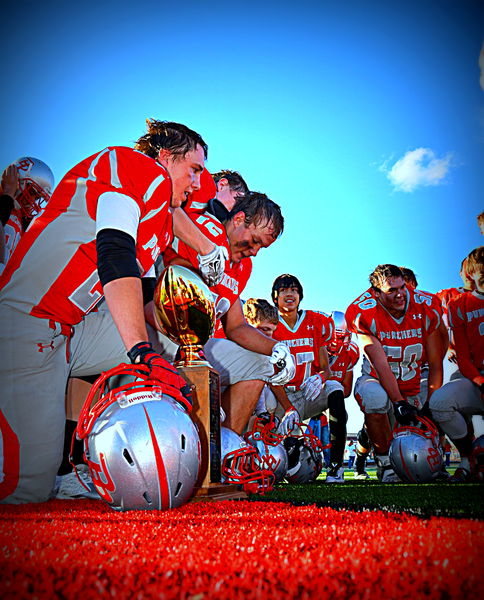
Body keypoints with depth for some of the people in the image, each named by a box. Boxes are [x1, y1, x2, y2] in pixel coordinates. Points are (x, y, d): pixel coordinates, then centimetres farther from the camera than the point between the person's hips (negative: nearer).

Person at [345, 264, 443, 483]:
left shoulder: (425, 310, -10)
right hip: (377, 381, -3)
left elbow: (435, 365, -6)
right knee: (376, 399, -38)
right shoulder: (364, 314, -19)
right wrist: (399, 403, -31)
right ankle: (385, 461, -16)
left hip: (411, 388, 4)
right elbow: (381, 366, -24)